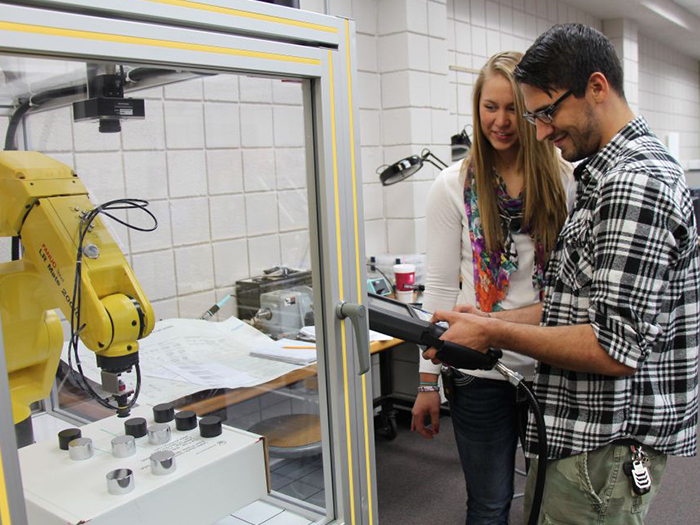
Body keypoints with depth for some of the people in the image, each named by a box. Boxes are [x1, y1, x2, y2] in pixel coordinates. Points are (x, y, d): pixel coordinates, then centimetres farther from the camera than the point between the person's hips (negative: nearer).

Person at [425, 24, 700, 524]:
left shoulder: (637, 182, -21)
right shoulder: (606, 174, 12)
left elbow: (616, 349, -25)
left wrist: (493, 334, -17)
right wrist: (497, 320, 4)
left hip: (607, 450, -10)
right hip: (587, 429, 10)